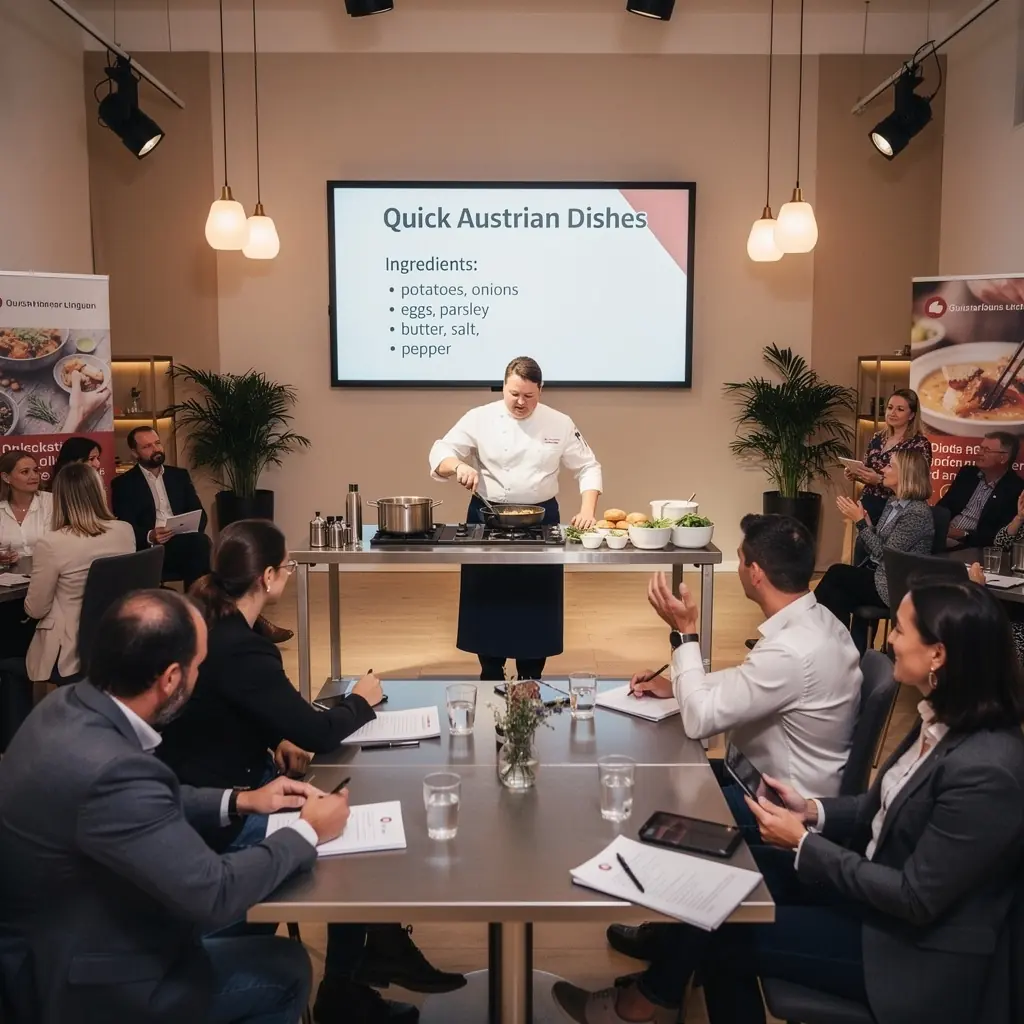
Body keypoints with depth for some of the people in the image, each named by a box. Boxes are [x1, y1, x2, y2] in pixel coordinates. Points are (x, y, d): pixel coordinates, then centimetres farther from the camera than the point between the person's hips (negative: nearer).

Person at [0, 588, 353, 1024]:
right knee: (287, 967, 8)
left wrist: (239, 801, 5)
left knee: (248, 923, 23)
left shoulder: (69, 705, -8)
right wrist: (307, 832, -14)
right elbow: (214, 893, -29)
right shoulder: (108, 770, -37)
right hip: (92, 980, -8)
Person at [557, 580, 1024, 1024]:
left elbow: (917, 900, -25)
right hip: (872, 884, 8)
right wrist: (813, 812, -5)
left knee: (725, 927, -6)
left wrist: (803, 842, -20)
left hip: (911, 949, -8)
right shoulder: (939, 721, -1)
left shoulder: (984, 770, -30)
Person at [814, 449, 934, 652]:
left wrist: (860, 522, -16)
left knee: (836, 574, -14)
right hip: (877, 574, 8)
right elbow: (873, 548, 10)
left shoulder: (917, 513, -18)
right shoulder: (892, 504, 10)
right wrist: (860, 520, -6)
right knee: (839, 594, -13)